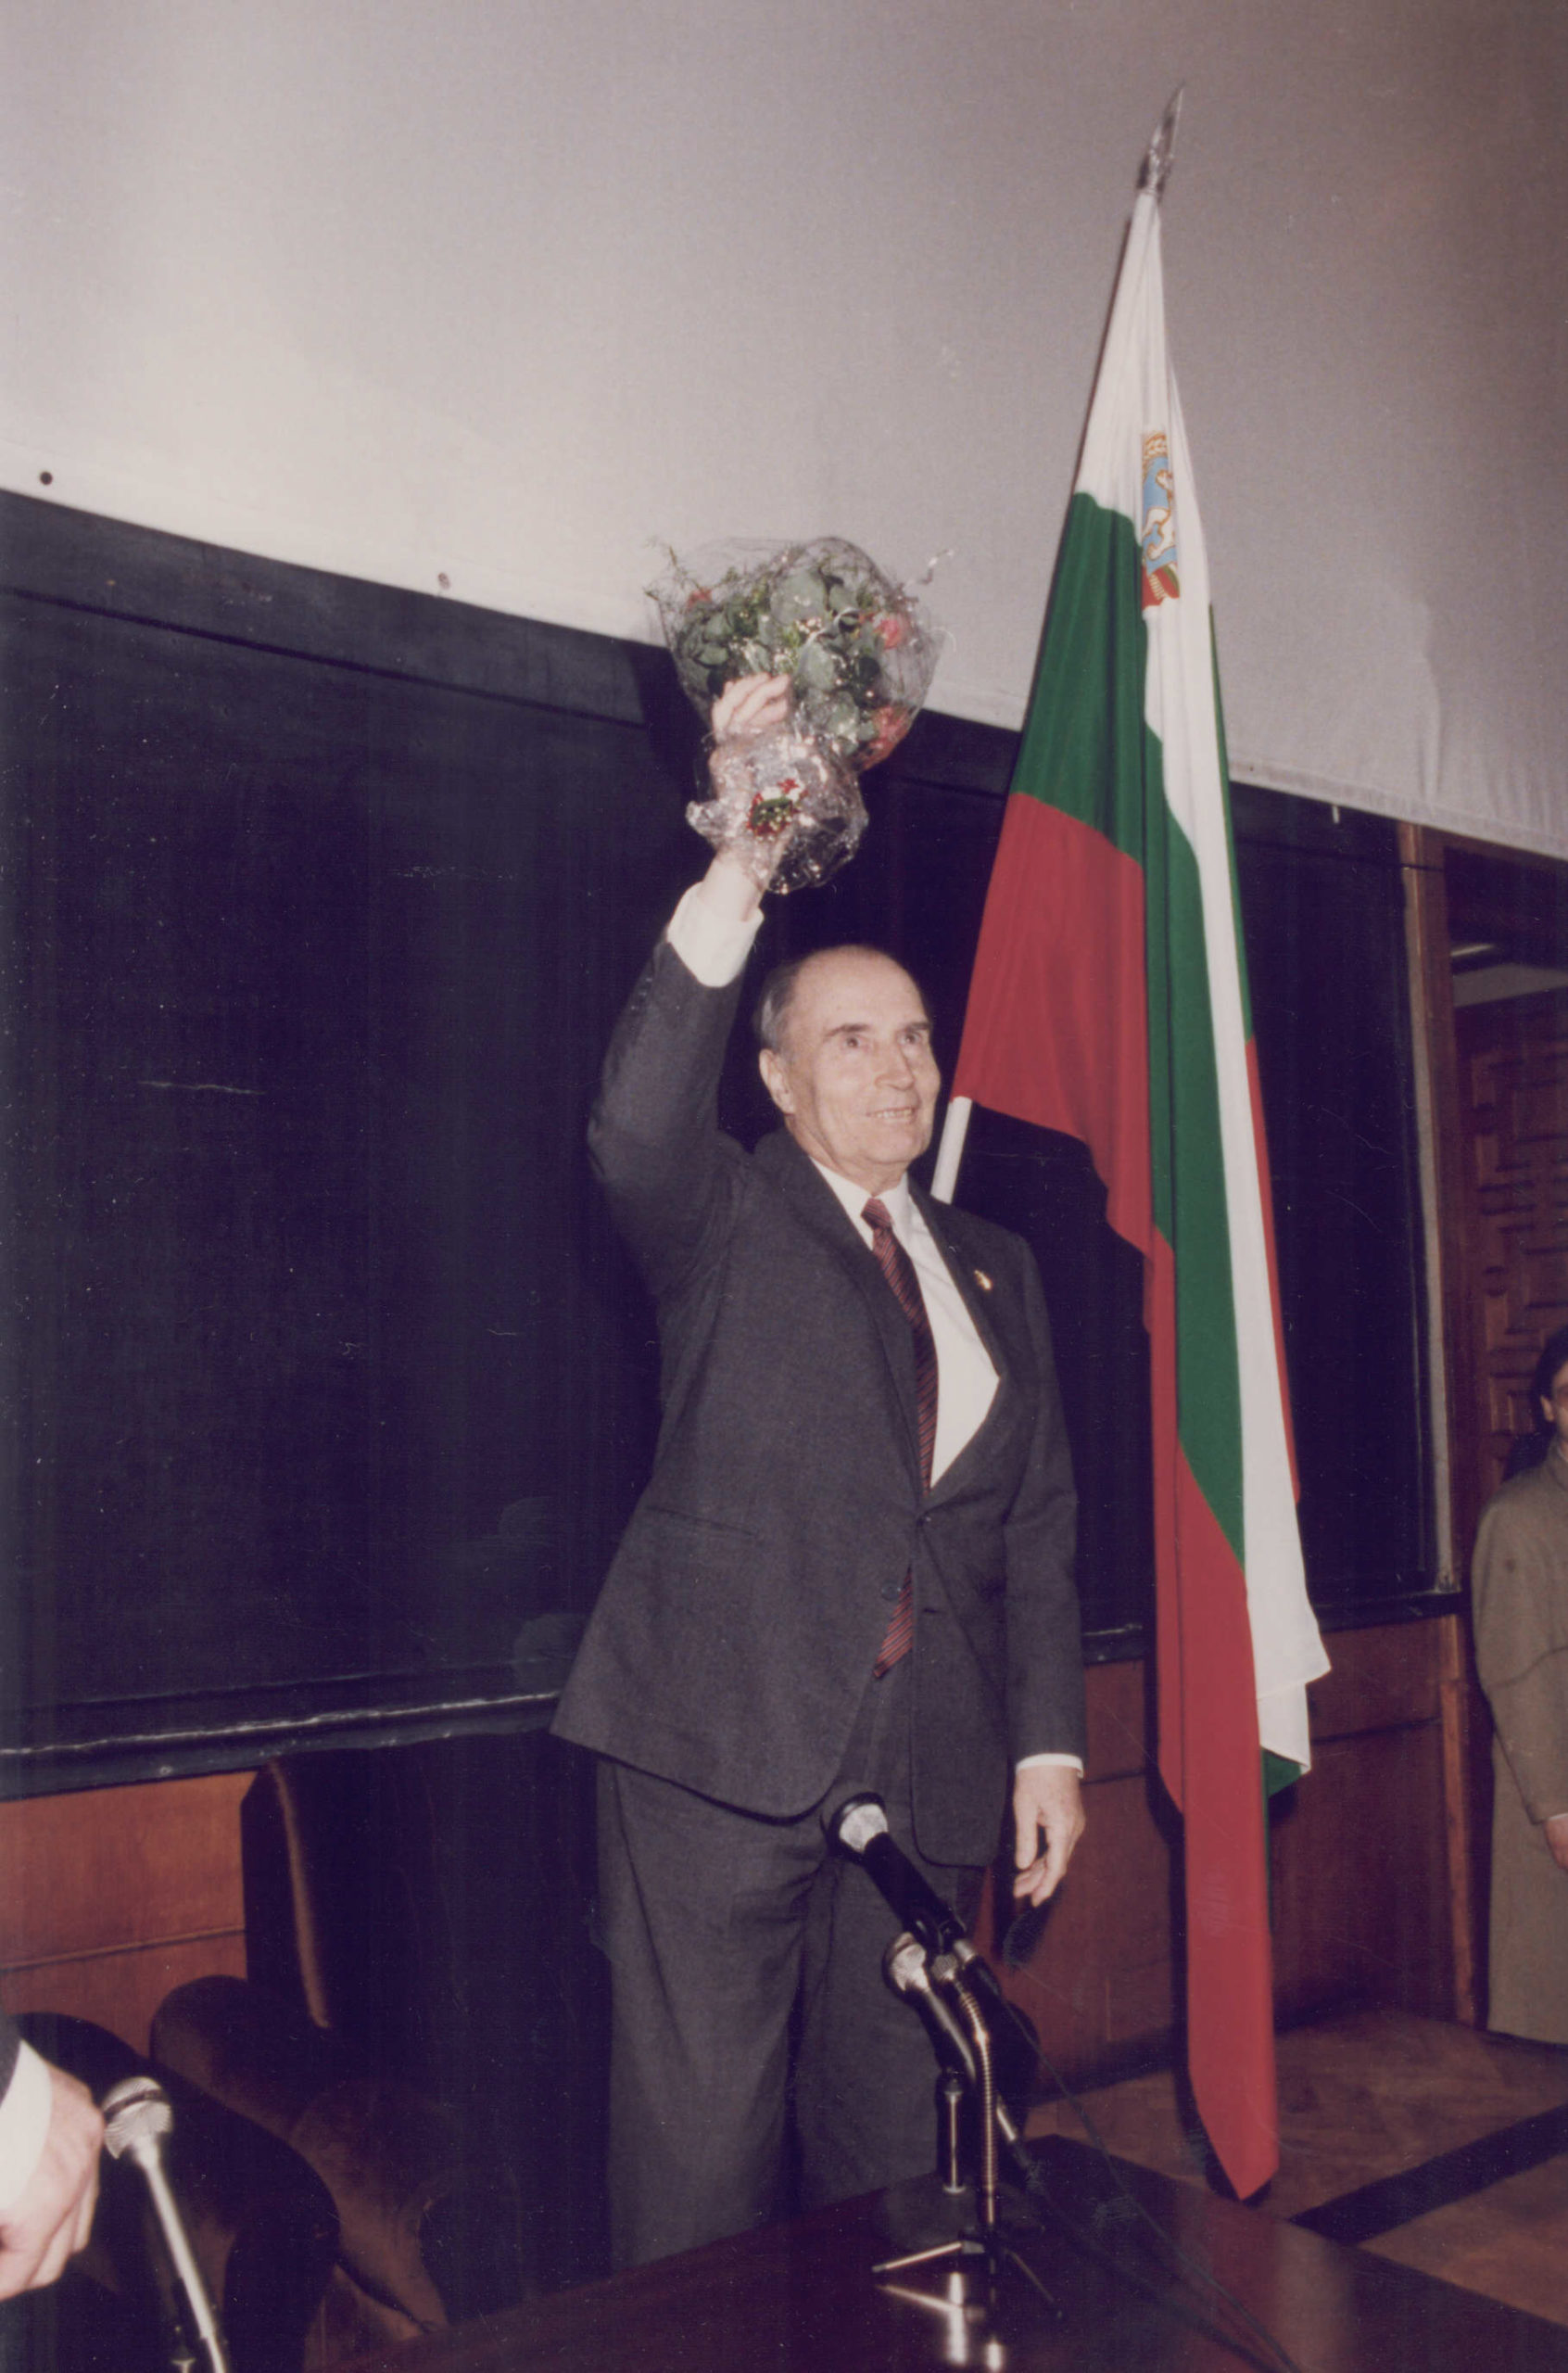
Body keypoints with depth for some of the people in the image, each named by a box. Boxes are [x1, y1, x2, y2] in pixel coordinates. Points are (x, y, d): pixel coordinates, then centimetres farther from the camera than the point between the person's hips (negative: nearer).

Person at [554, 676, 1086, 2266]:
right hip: (724, 1741, -4)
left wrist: (1049, 1739, 7)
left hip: (929, 1766, 5)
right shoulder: (724, 1221, 2)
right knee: (702, 2150, 1)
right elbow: (634, 1129, -23)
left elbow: (1037, 1527, 14)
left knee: (890, 2146, 15)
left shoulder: (995, 1267, 16)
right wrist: (739, 874, -30)